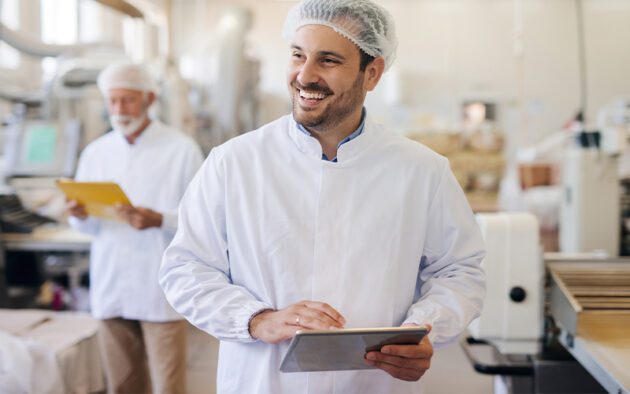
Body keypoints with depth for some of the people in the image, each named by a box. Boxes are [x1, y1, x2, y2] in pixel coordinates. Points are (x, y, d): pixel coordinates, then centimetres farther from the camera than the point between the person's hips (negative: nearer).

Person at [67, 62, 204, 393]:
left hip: (161, 291, -4)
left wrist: (159, 220, -23)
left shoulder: (182, 149, -3)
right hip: (110, 288, 4)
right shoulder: (95, 152, 10)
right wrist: (80, 216, -9)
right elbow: (88, 227, 14)